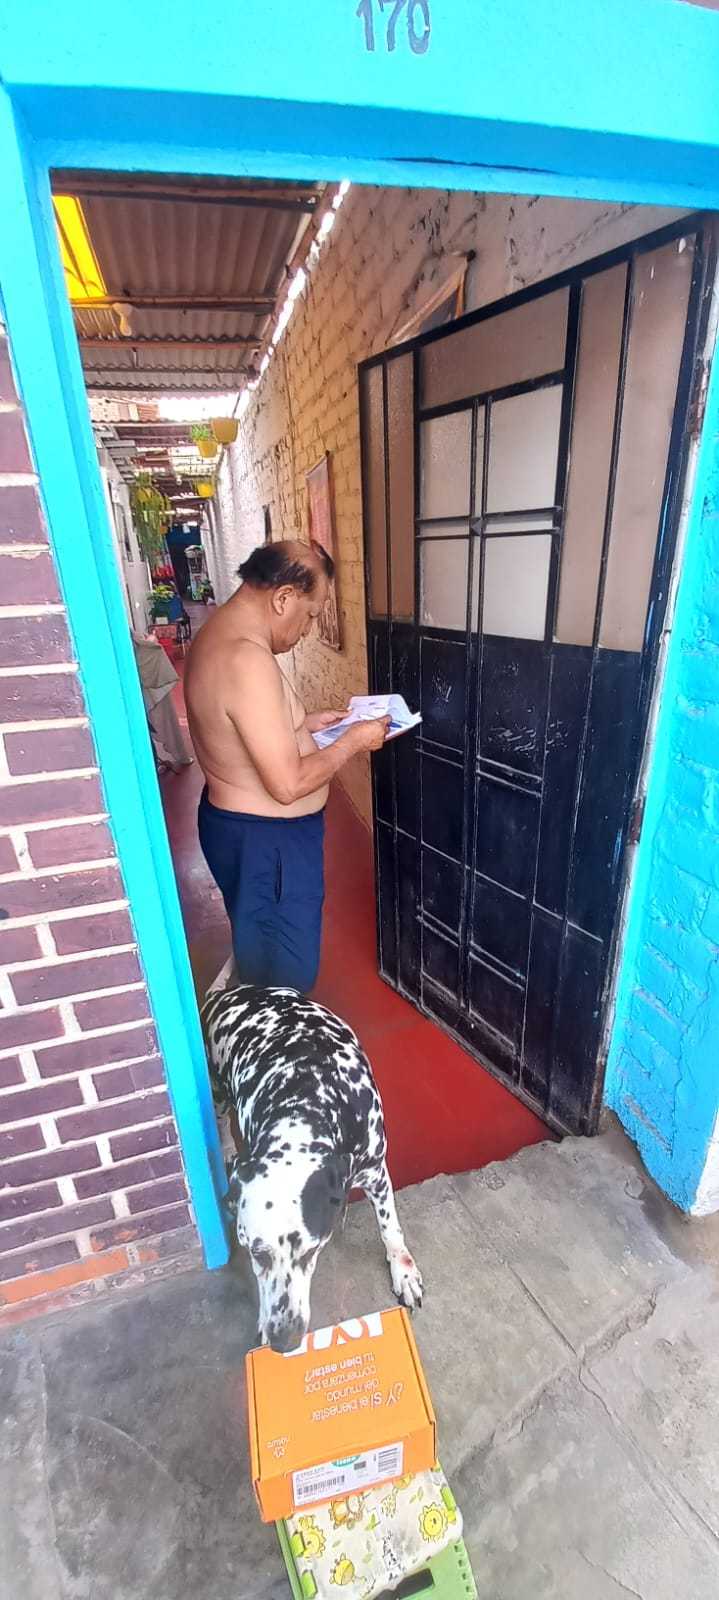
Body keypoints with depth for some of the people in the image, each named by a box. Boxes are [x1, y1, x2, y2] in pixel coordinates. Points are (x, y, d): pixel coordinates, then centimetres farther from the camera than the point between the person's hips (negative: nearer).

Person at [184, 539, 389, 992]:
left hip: (234, 820, 10)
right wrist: (353, 741, -16)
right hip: (265, 838, -10)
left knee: (260, 954, 29)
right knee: (286, 973, 12)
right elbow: (288, 784, -29)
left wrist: (304, 723, 9)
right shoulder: (247, 660, -29)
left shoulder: (215, 636, 4)